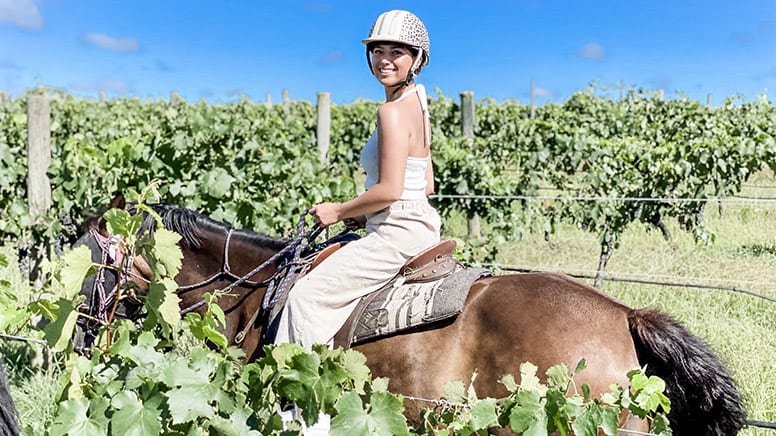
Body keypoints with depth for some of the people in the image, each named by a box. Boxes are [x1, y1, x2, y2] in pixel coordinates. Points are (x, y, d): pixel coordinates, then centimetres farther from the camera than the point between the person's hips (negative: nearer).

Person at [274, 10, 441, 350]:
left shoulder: (392, 111, -17)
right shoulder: (417, 106, 13)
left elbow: (389, 190, -23)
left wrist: (338, 211, -9)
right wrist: (366, 214, 13)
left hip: (397, 234, -11)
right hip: (420, 227, 11)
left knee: (308, 295, -7)